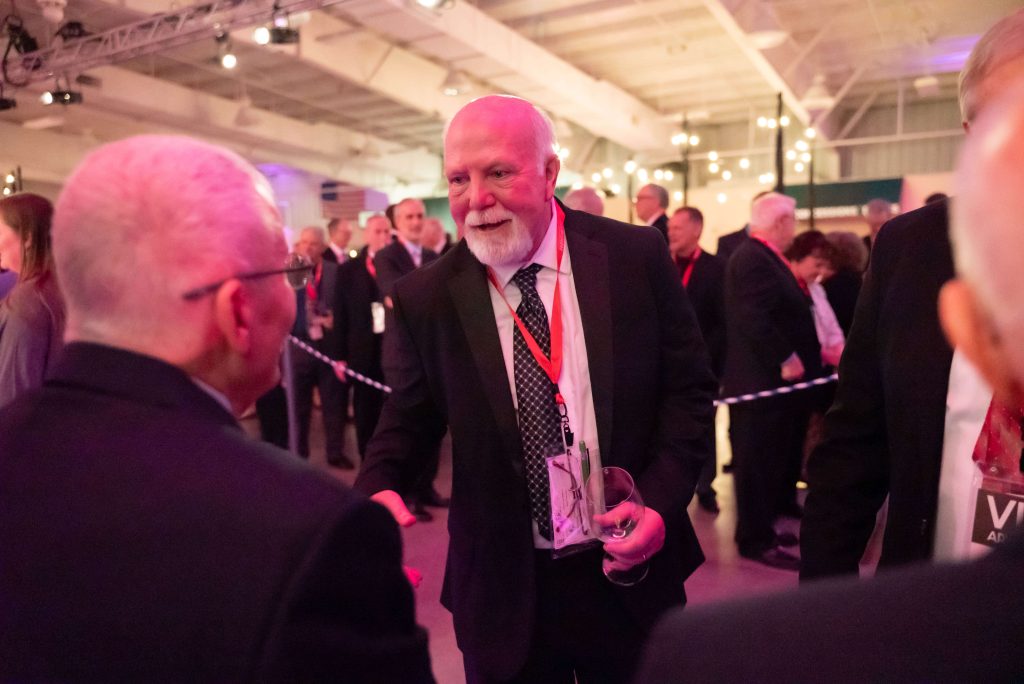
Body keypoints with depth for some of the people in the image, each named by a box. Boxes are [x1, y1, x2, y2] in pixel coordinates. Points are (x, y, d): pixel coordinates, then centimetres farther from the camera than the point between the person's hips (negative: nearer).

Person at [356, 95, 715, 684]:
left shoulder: (637, 257, -8)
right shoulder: (424, 298, -7)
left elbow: (688, 389, -3)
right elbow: (408, 418, 2)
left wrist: (660, 501, -15)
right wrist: (378, 487, -18)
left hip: (629, 574, 1)